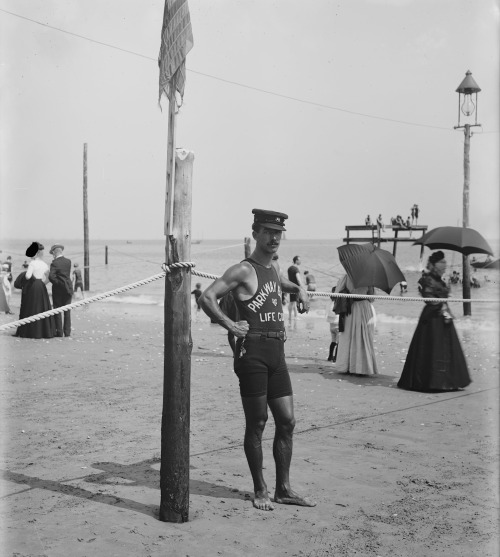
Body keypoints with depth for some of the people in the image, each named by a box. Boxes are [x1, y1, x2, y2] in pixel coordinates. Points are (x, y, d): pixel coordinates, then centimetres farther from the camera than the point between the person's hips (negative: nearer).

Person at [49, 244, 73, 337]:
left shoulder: (54, 263, -14)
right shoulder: (68, 261, 1)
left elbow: (51, 276, -23)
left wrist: (57, 283, -10)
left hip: (58, 289, -4)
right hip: (68, 289, 4)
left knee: (58, 311, 4)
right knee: (67, 311, 9)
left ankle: (59, 332, 4)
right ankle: (67, 332, 10)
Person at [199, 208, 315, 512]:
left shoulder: (275, 267, 17)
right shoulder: (243, 270, -7)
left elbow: (286, 283, 42)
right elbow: (207, 298, -14)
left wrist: (300, 291, 22)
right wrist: (230, 324, -14)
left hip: (278, 353, 8)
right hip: (253, 351, -8)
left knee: (287, 421, 8)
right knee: (256, 424, 1)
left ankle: (284, 489, 18)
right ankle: (260, 490, 12)